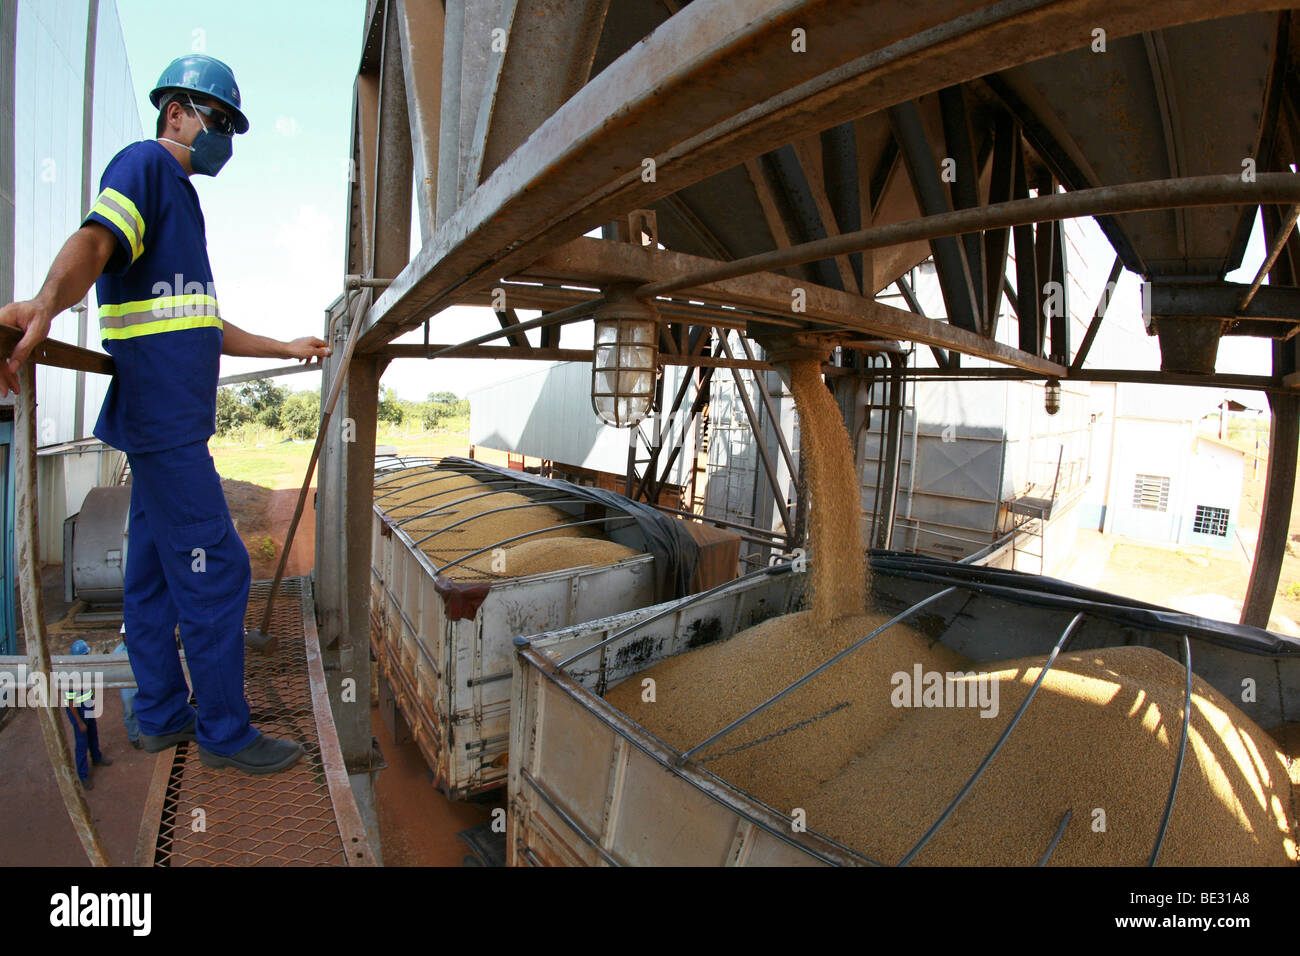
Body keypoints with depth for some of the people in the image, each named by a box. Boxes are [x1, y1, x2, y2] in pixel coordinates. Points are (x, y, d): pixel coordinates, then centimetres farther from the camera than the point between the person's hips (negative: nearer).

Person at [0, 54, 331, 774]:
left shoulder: (182, 201, 26)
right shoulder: (145, 164, -3)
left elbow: (208, 330, 29)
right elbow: (94, 241, -25)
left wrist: (286, 349, 35)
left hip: (172, 420, 10)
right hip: (163, 416, -10)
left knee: (155, 568, 13)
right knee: (215, 570, -8)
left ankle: (161, 714, 25)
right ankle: (224, 731, 4)